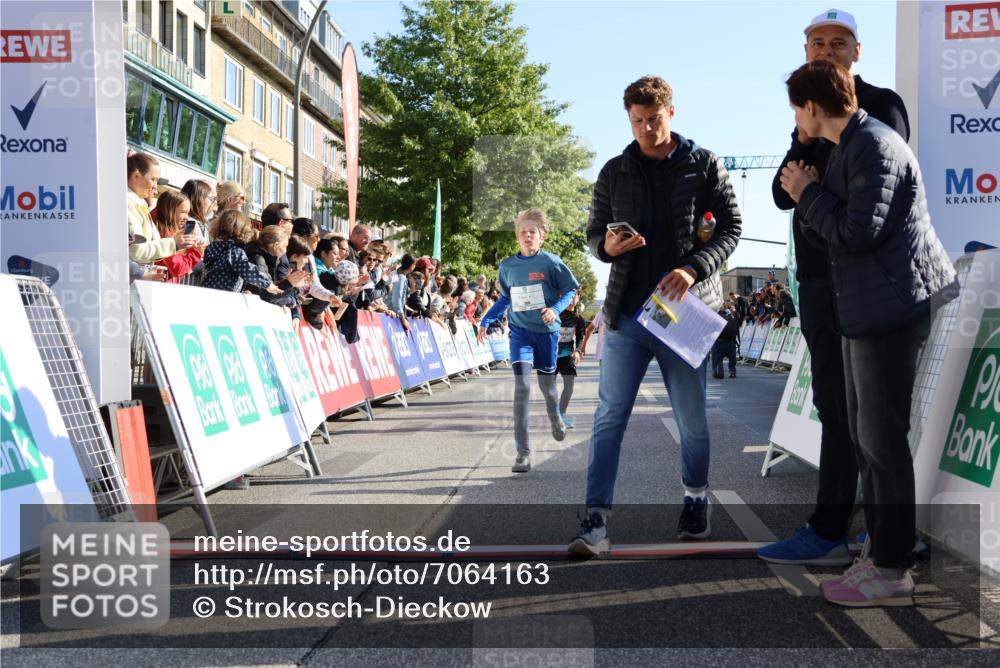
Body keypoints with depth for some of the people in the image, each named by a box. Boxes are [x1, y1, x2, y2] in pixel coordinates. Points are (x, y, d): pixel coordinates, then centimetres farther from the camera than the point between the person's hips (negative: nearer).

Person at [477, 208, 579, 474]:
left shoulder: (550, 262, -7)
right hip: (519, 330, 1)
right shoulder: (507, 265, 3)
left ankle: (555, 417, 50)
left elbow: (571, 289, -1)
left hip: (546, 330, -1)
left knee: (547, 385, 12)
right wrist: (486, 321, 11)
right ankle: (523, 452, -11)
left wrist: (556, 309, -18)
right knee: (522, 386, -13)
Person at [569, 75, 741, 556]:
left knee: (692, 420, 10)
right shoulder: (614, 172, 9)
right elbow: (594, 231, 13)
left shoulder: (704, 165, 4)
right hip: (626, 312, 1)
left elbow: (731, 228, 1)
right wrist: (606, 246, -12)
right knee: (609, 416, -4)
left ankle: (696, 502, 31)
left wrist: (695, 268, -16)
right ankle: (596, 520, -3)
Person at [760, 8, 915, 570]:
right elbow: (783, 196, 8)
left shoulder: (879, 105, -3)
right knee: (838, 402, 12)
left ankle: (829, 533, -6)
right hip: (816, 278, 9)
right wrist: (803, 142, -6)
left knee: (839, 402, -9)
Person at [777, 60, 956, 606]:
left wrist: (809, 194, -8)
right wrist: (807, 197, 2)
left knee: (882, 439, -4)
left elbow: (857, 233, -21)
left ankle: (891, 572, 6)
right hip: (864, 310, 10)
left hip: (890, 309, -10)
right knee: (865, 436, 15)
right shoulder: (848, 148, 17)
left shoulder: (875, 146, -14)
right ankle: (882, 553, 26)